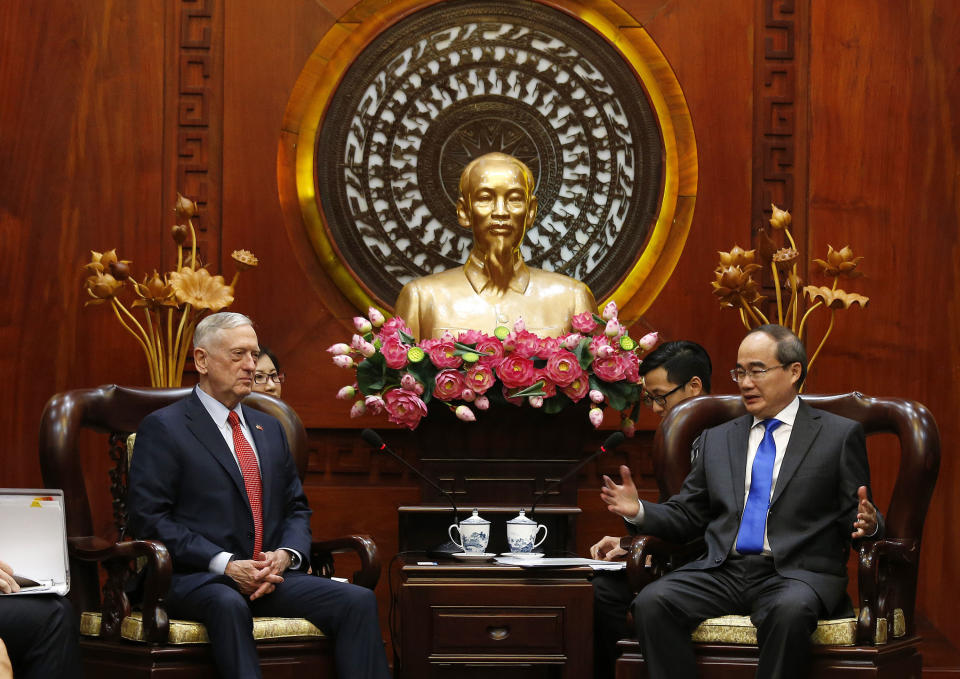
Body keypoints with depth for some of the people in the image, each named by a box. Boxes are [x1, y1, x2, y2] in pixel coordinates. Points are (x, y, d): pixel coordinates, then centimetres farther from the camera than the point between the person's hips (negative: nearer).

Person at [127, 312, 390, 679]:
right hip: (196, 578, -6)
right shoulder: (163, 428, 1)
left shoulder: (269, 428, 22)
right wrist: (225, 565, -16)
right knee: (228, 605, -41)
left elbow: (296, 507, 21)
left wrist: (285, 555, -3)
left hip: (271, 574, 6)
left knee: (358, 601, -20)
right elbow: (149, 516, -8)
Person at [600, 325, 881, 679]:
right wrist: (639, 511, 1)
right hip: (722, 571, 3)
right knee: (651, 602, -26)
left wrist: (867, 524, -17)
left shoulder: (840, 435, 9)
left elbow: (852, 518, 6)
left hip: (797, 573, -3)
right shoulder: (717, 439, 20)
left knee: (791, 609, -39)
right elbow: (686, 516, 19)